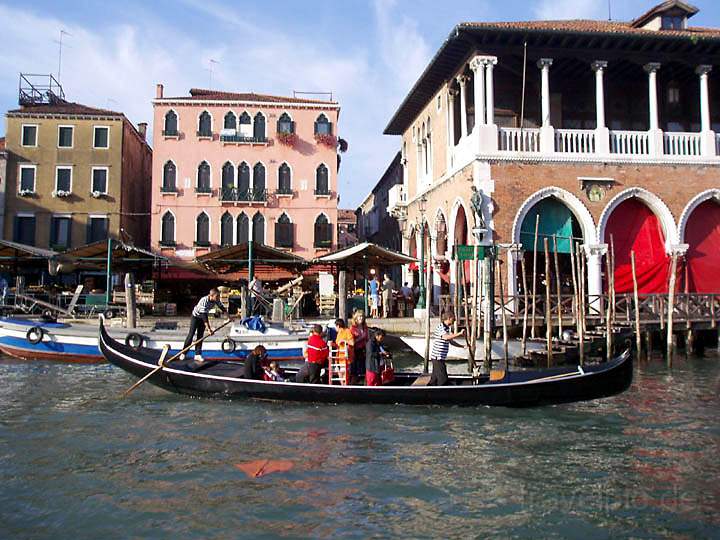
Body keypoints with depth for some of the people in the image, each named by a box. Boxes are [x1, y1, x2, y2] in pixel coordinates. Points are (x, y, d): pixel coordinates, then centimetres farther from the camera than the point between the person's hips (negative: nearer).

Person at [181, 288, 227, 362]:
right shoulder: (204, 301, -38)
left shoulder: (216, 300, -20)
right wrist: (209, 328, -41)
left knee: (200, 336, 1)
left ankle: (198, 355, 2)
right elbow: (204, 316, -39)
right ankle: (183, 353, 4)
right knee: (191, 334, -6)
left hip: (203, 317, 5)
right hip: (195, 316, -5)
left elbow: (222, 308, -3)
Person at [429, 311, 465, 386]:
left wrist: (462, 346, 19)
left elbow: (451, 341, 26)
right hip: (437, 357, -10)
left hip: (441, 357, 10)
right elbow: (446, 337, -37)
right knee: (443, 379, -8)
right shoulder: (440, 328, -17)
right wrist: (459, 333, -36)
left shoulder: (447, 328, 15)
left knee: (435, 379, 14)